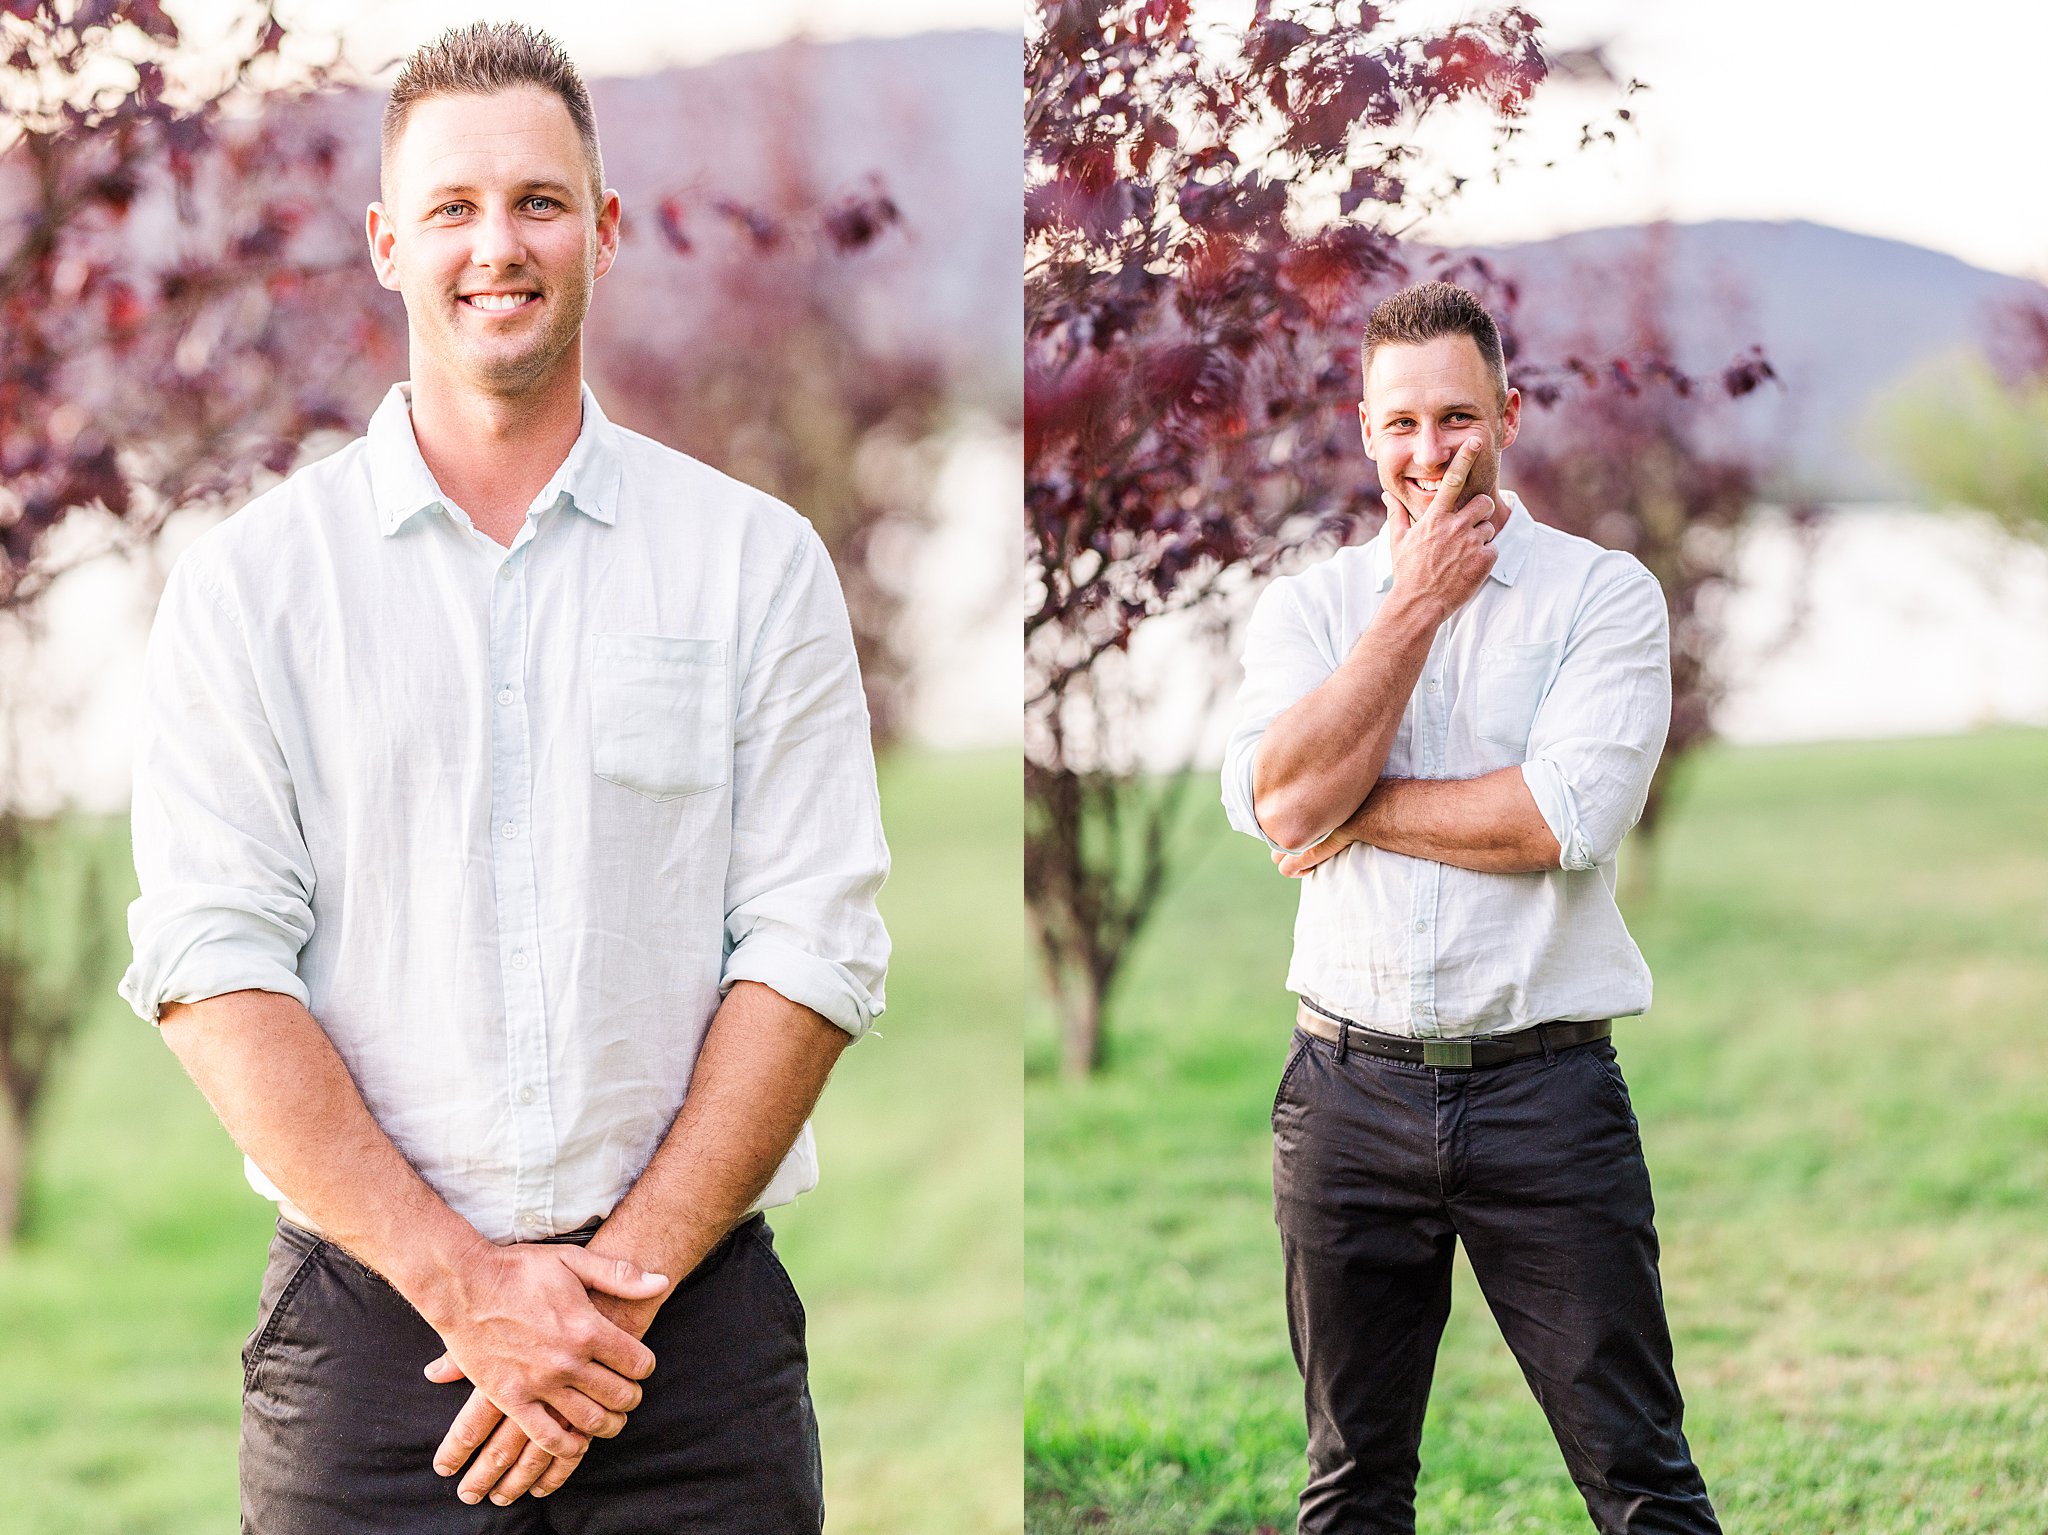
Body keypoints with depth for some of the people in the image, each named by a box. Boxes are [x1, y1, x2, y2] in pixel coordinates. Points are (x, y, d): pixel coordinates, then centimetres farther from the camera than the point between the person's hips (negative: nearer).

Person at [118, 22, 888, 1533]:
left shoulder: (756, 561, 4)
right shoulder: (251, 580, 3)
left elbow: (813, 950, -1)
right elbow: (213, 967, -5)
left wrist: (624, 1280, -11)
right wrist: (466, 1282, -13)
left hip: (693, 1320, 0)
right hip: (368, 1324, 0)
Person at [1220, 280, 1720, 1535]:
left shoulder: (1604, 593, -1)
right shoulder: (1308, 605, 8)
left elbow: (1565, 817, -15)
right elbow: (1282, 801, -10)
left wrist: (1351, 809, -7)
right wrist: (1418, 601, -7)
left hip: (1546, 1089, -3)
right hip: (1348, 1089, 3)